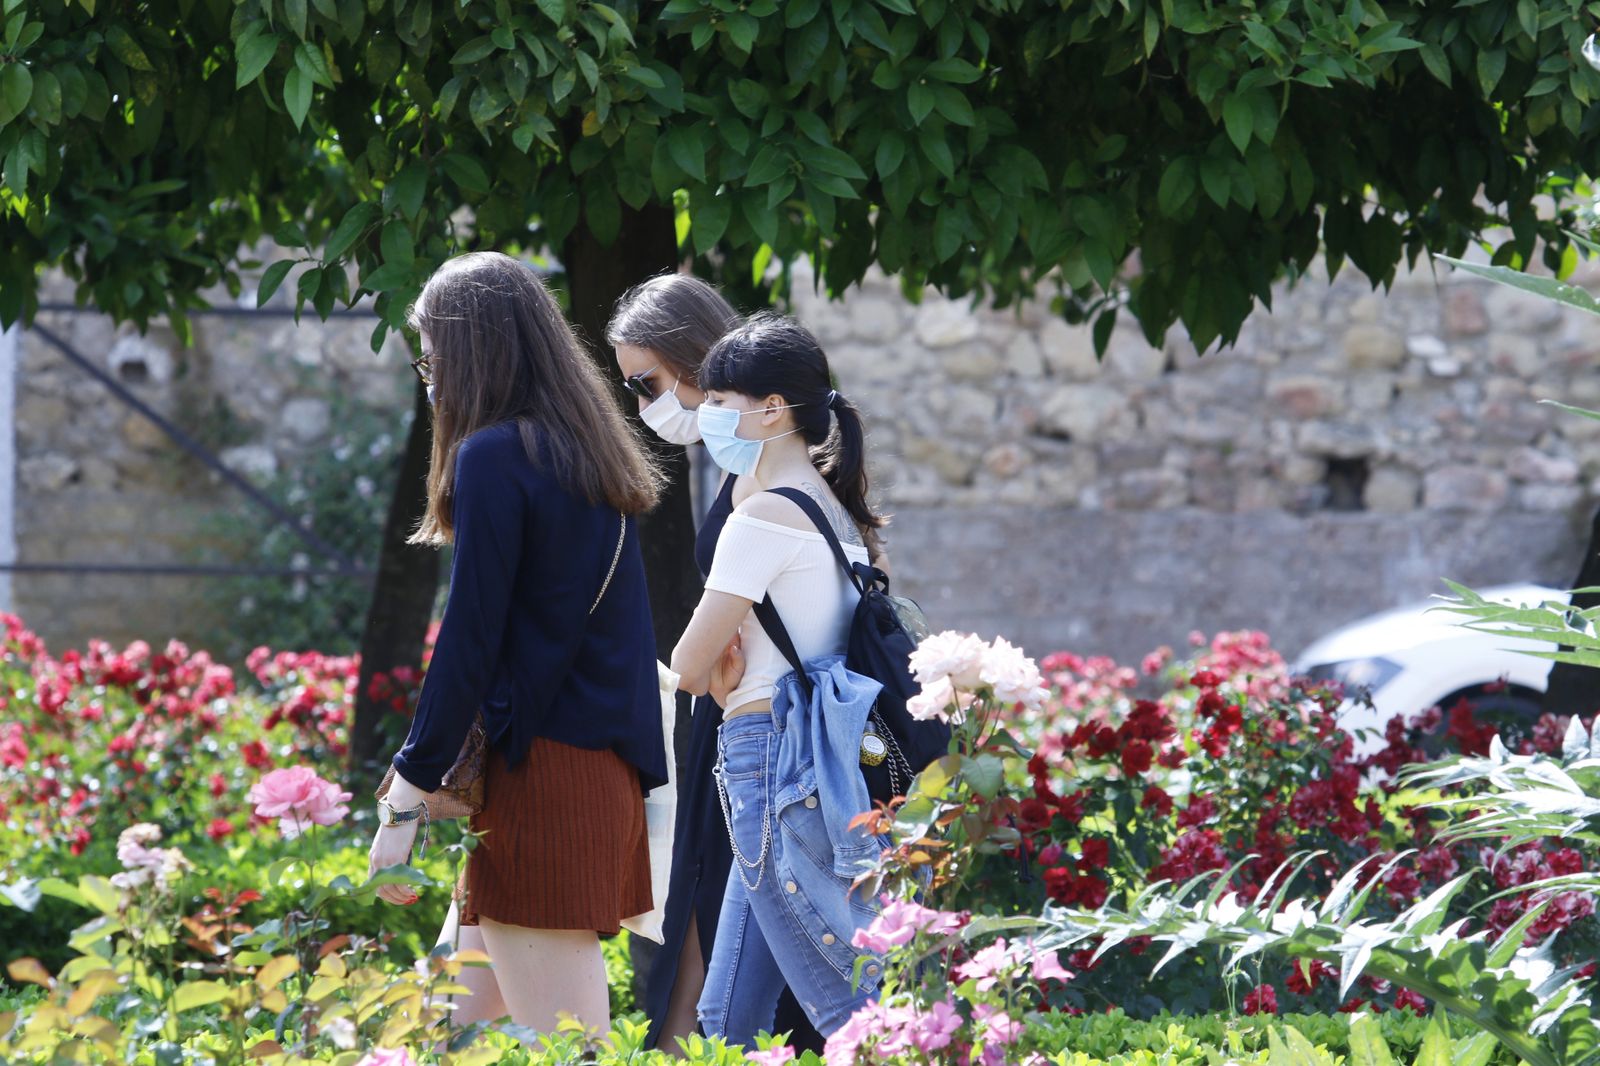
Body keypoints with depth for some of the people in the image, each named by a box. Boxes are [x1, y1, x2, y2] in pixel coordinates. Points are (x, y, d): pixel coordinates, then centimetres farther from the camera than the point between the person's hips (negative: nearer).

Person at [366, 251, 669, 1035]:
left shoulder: (493, 457, -11)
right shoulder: (594, 454, 15)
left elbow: (470, 641, -14)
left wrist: (405, 800, -11)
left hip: (537, 774, -9)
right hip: (608, 775, 9)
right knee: (448, 1021, 15)